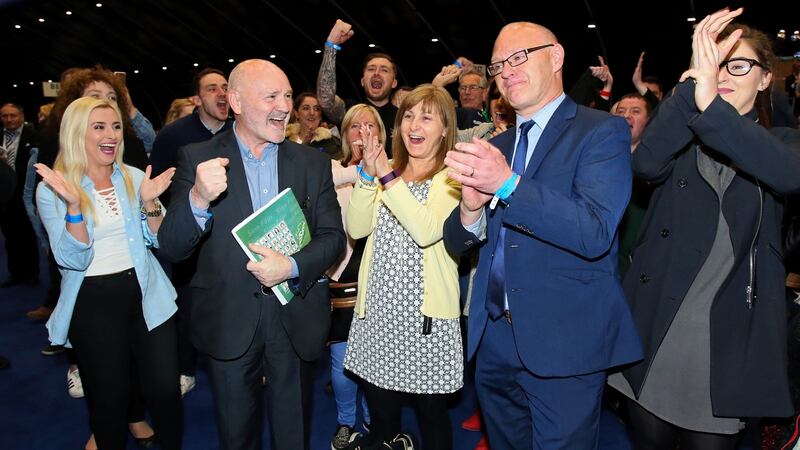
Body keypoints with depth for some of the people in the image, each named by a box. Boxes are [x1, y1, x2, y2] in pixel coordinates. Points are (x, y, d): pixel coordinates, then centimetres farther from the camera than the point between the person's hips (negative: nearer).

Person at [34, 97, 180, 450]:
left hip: (146, 295, 2)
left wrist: (149, 201, -16)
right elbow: (73, 260, -13)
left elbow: (160, 241, 1)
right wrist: (74, 206, -27)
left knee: (165, 390, 4)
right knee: (108, 399, 12)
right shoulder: (51, 190, -5)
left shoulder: (135, 177, 3)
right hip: (93, 304, -2)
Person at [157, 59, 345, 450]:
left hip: (294, 320, 1)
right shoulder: (197, 159, -5)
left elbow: (333, 236, 0)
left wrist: (292, 266, -19)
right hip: (227, 323, -1)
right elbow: (170, 249, -10)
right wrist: (199, 198, -30)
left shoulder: (313, 163, 1)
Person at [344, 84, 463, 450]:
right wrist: (368, 176, -10)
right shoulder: (386, 172, 13)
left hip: (426, 312, -4)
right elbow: (356, 228, 0)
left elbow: (426, 231, -21)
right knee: (379, 406, 13)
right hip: (378, 308, 5)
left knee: (431, 413, 9)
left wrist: (387, 177, -19)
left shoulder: (453, 176, -4)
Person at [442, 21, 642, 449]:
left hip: (564, 341, -5)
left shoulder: (602, 132, -7)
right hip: (493, 338, 6)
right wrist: (471, 209, -15)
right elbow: (456, 243, 7)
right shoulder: (493, 147, 10)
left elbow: (596, 233, -21)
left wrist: (509, 183, -31)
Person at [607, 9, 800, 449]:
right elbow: (646, 162, -18)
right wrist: (694, 84, -30)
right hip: (655, 329, 1)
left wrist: (709, 105, -34)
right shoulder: (681, 137, 7)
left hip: (727, 337, -1)